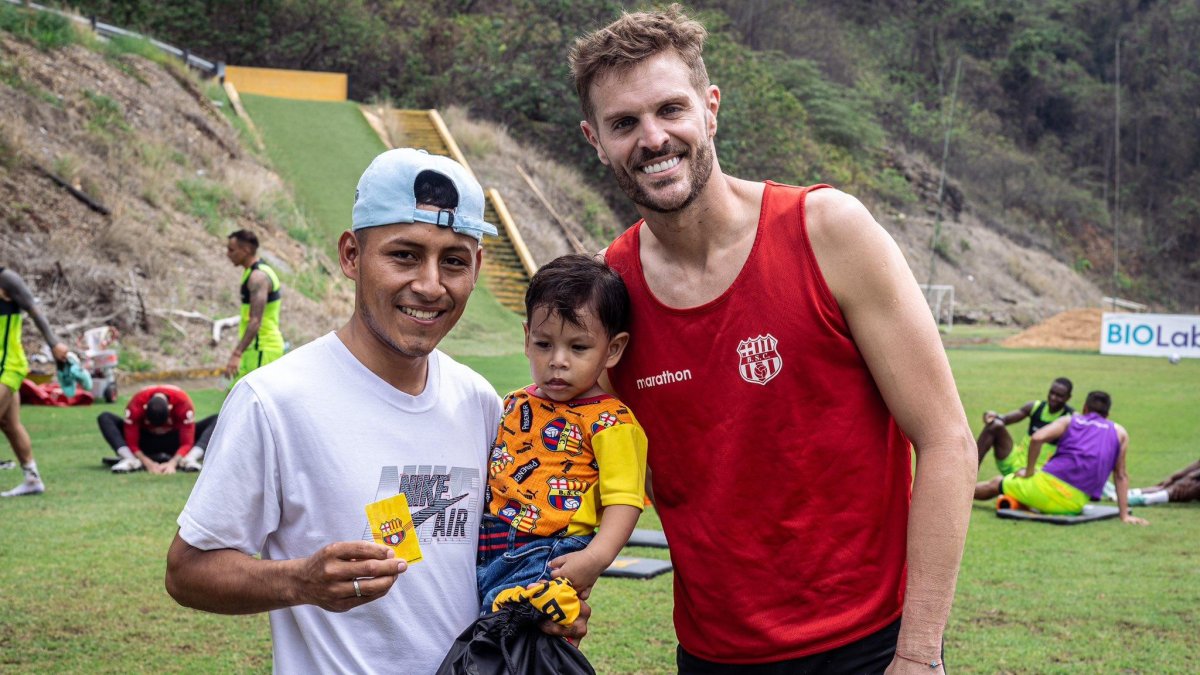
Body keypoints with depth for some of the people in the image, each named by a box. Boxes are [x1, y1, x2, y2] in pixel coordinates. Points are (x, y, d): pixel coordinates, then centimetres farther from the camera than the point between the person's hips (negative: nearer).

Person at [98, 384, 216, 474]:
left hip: (175, 442, 0)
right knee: (105, 418, -21)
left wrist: (172, 463, -41)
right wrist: (148, 463, -38)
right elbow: (131, 443, -24)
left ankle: (189, 460, -42)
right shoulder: (136, 405, -29)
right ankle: (131, 461, -38)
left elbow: (187, 442, -26)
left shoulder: (183, 403, -30)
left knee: (216, 421, -24)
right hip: (146, 442, 1)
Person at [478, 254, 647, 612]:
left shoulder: (609, 420, -3)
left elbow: (624, 499, -10)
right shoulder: (515, 405, 18)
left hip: (548, 559, -7)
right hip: (487, 552, 7)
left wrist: (596, 556, -24)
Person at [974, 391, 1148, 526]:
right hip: (1075, 505, 2)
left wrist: (1029, 471, 2)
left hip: (1049, 486, -2)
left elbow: (1037, 438, -7)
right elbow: (1121, 475, 10)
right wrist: (1124, 515, 9)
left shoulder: (1069, 420, 11)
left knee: (995, 484, 24)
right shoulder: (1119, 433, 15)